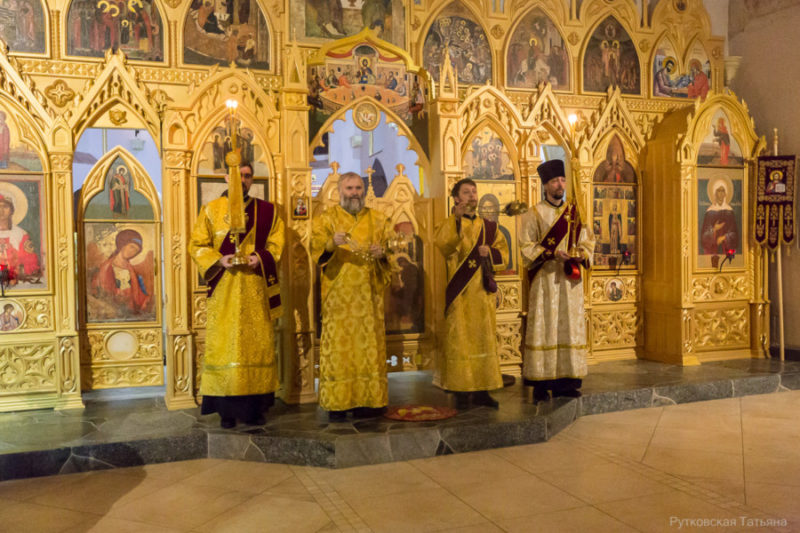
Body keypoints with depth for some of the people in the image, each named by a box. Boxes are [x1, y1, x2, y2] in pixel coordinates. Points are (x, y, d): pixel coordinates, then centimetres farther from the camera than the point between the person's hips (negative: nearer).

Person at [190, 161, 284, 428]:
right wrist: (219, 260, -12)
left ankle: (255, 406, 8)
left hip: (256, 289, 1)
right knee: (224, 344, -3)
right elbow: (197, 245, 5)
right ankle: (227, 409, 3)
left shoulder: (267, 211, 10)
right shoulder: (211, 210, 8)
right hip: (224, 289, -1)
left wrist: (260, 258, -11)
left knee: (258, 344, 1)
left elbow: (276, 243, 8)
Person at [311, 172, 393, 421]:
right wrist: (332, 244, -26)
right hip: (338, 295, -2)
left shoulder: (377, 220, 15)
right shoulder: (326, 219, 7)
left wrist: (382, 253, -10)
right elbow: (316, 249, -5)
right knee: (338, 345, -6)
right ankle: (337, 403, -1)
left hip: (369, 294, 3)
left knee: (370, 344, 0)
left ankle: (368, 400, 8)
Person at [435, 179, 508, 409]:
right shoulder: (449, 225, 2)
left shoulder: (488, 226, 15)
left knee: (485, 339, 6)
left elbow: (503, 254, 13)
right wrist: (456, 217, -31)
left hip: (483, 291, 4)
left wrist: (489, 252, -8)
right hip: (460, 292, -4)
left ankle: (482, 390, 13)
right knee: (460, 340, -5)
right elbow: (442, 244, -20)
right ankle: (461, 391, 1)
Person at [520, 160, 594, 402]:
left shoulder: (574, 212, 14)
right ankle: (540, 383, -1)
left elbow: (587, 240, 15)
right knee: (544, 327, -5)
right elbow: (526, 245, -5)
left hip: (570, 279, 5)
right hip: (546, 279, -4)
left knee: (570, 326, 4)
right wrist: (552, 254, -17)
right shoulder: (536, 213, 1)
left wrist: (582, 254, -6)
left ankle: (565, 381, 10)